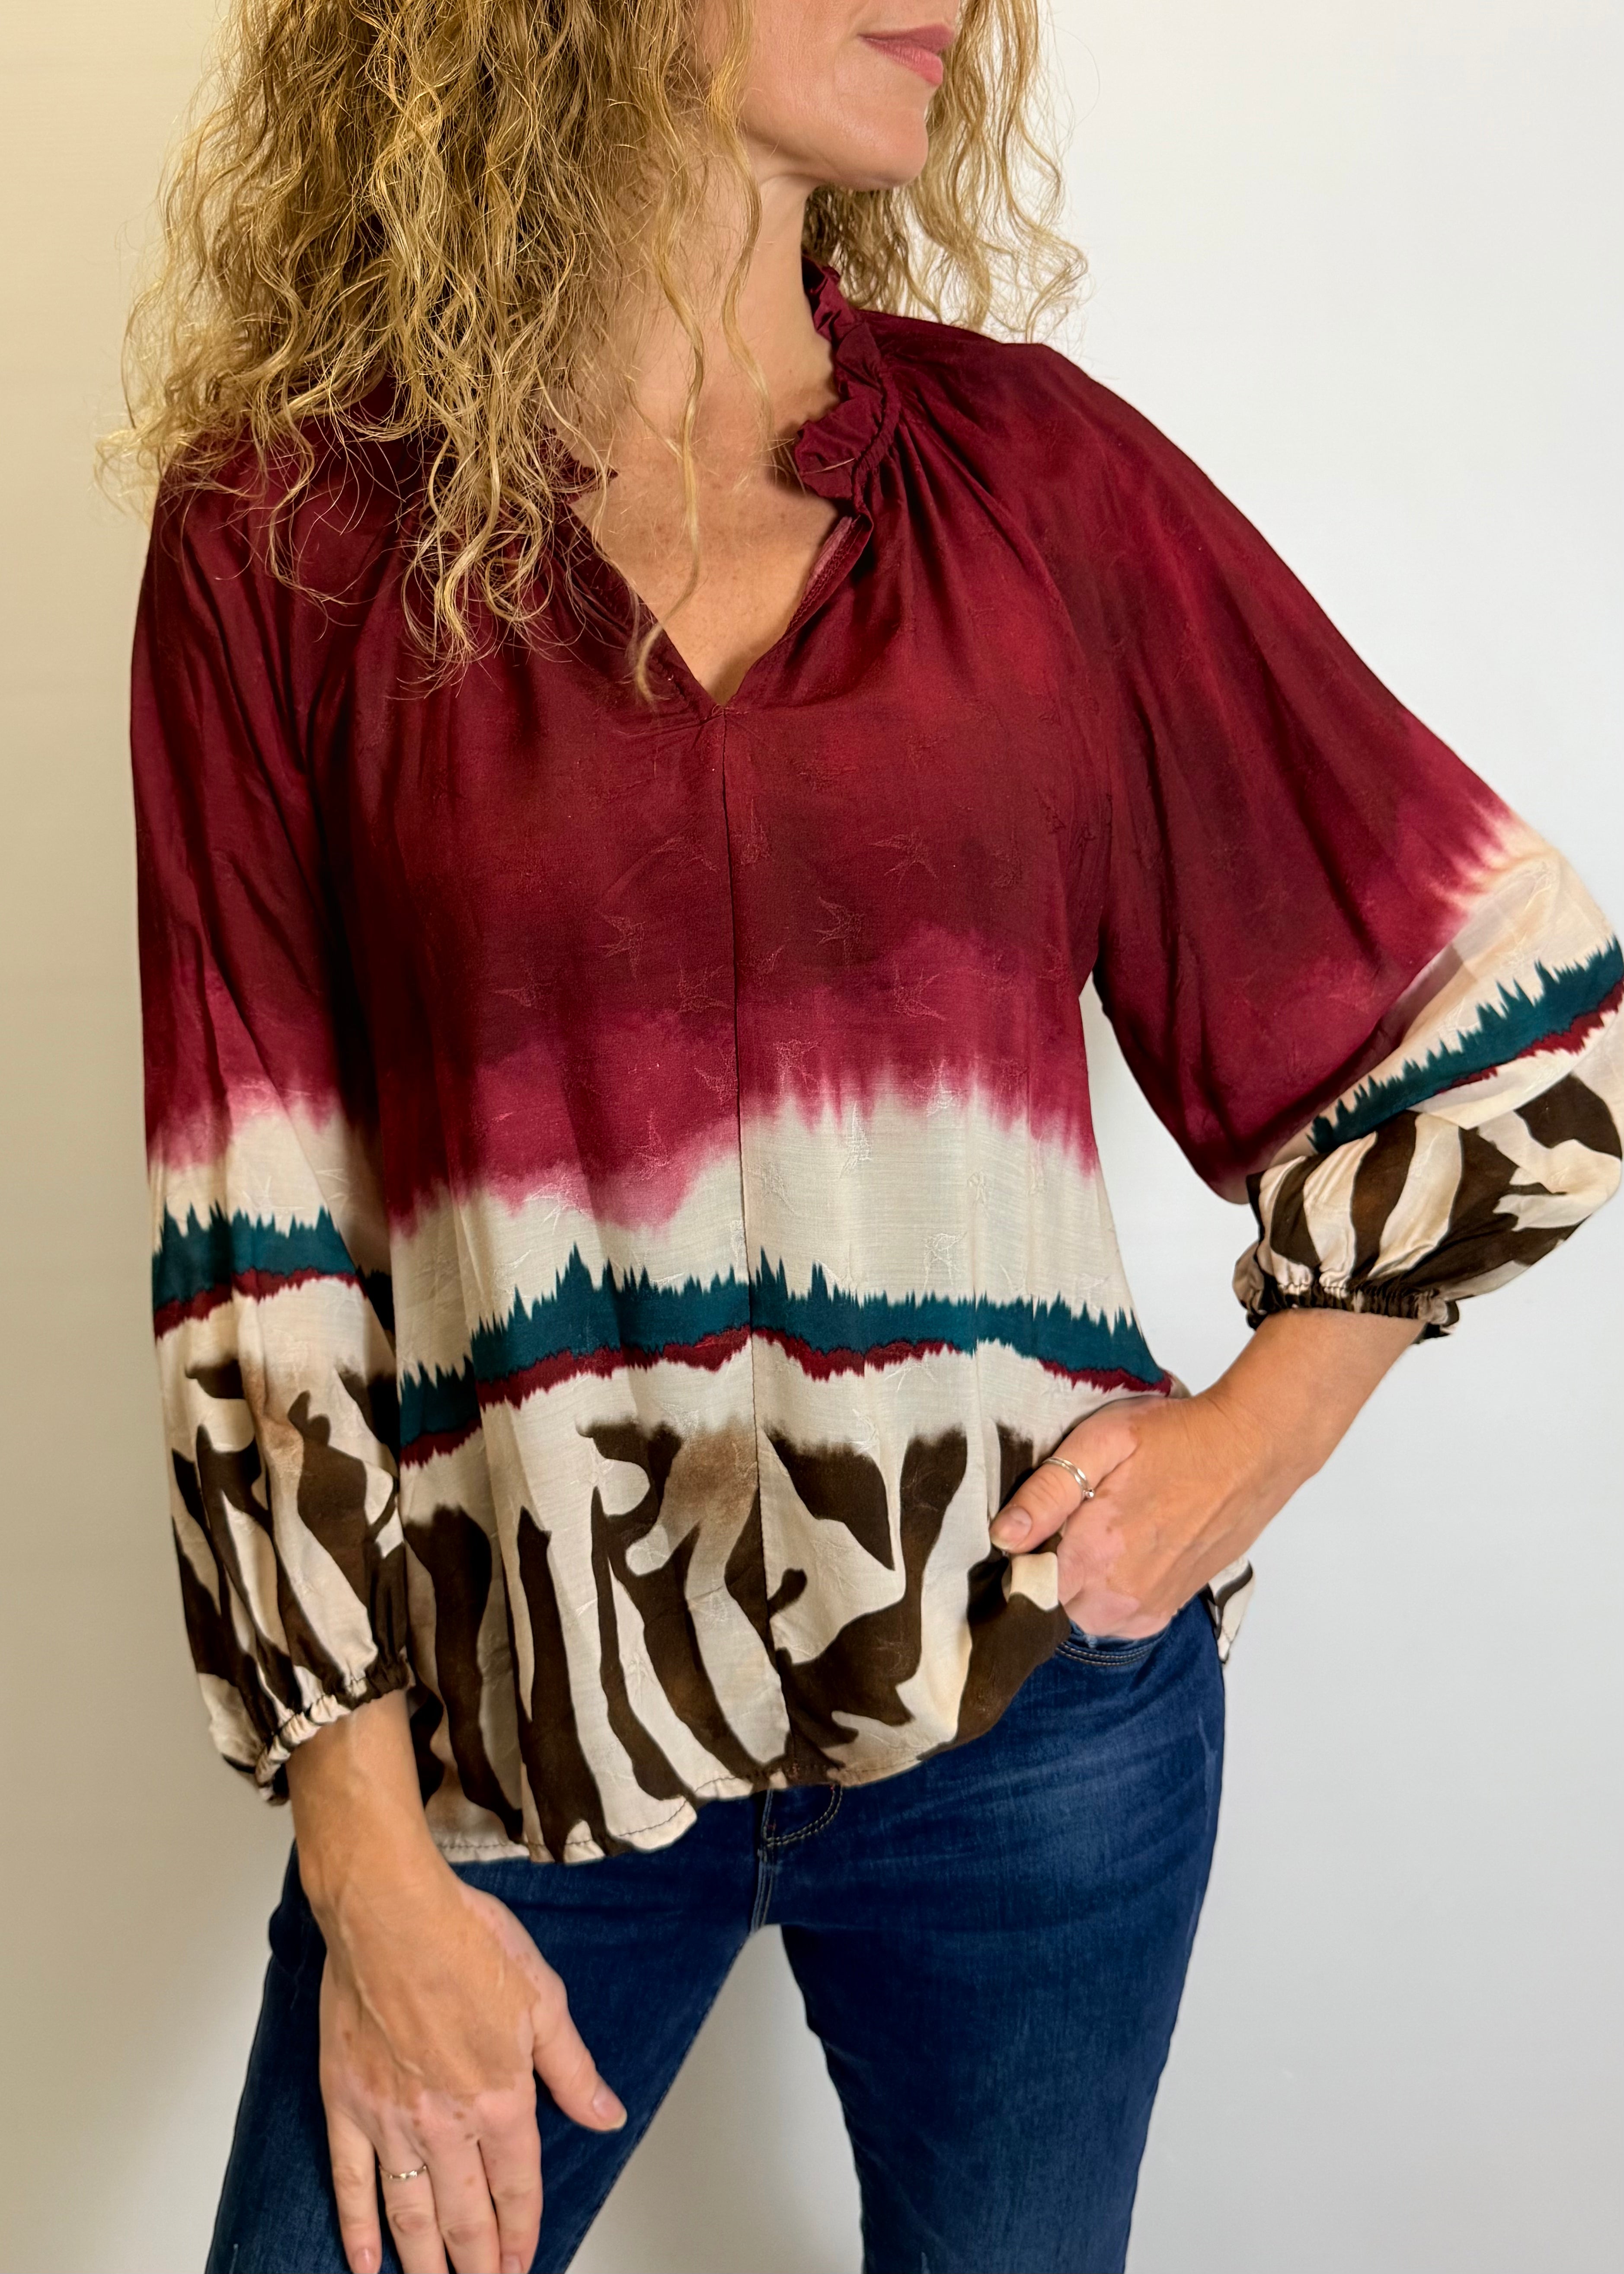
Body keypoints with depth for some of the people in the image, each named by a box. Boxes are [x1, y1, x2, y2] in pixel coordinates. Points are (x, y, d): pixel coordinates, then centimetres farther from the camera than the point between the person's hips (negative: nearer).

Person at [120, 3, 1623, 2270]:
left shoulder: (1027, 467, -1)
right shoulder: (289, 533, -6)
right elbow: (254, 1260, -6)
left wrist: (1263, 1429, -2)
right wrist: (367, 1856, -7)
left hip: (1031, 1685, 2)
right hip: (513, 1728, -1)